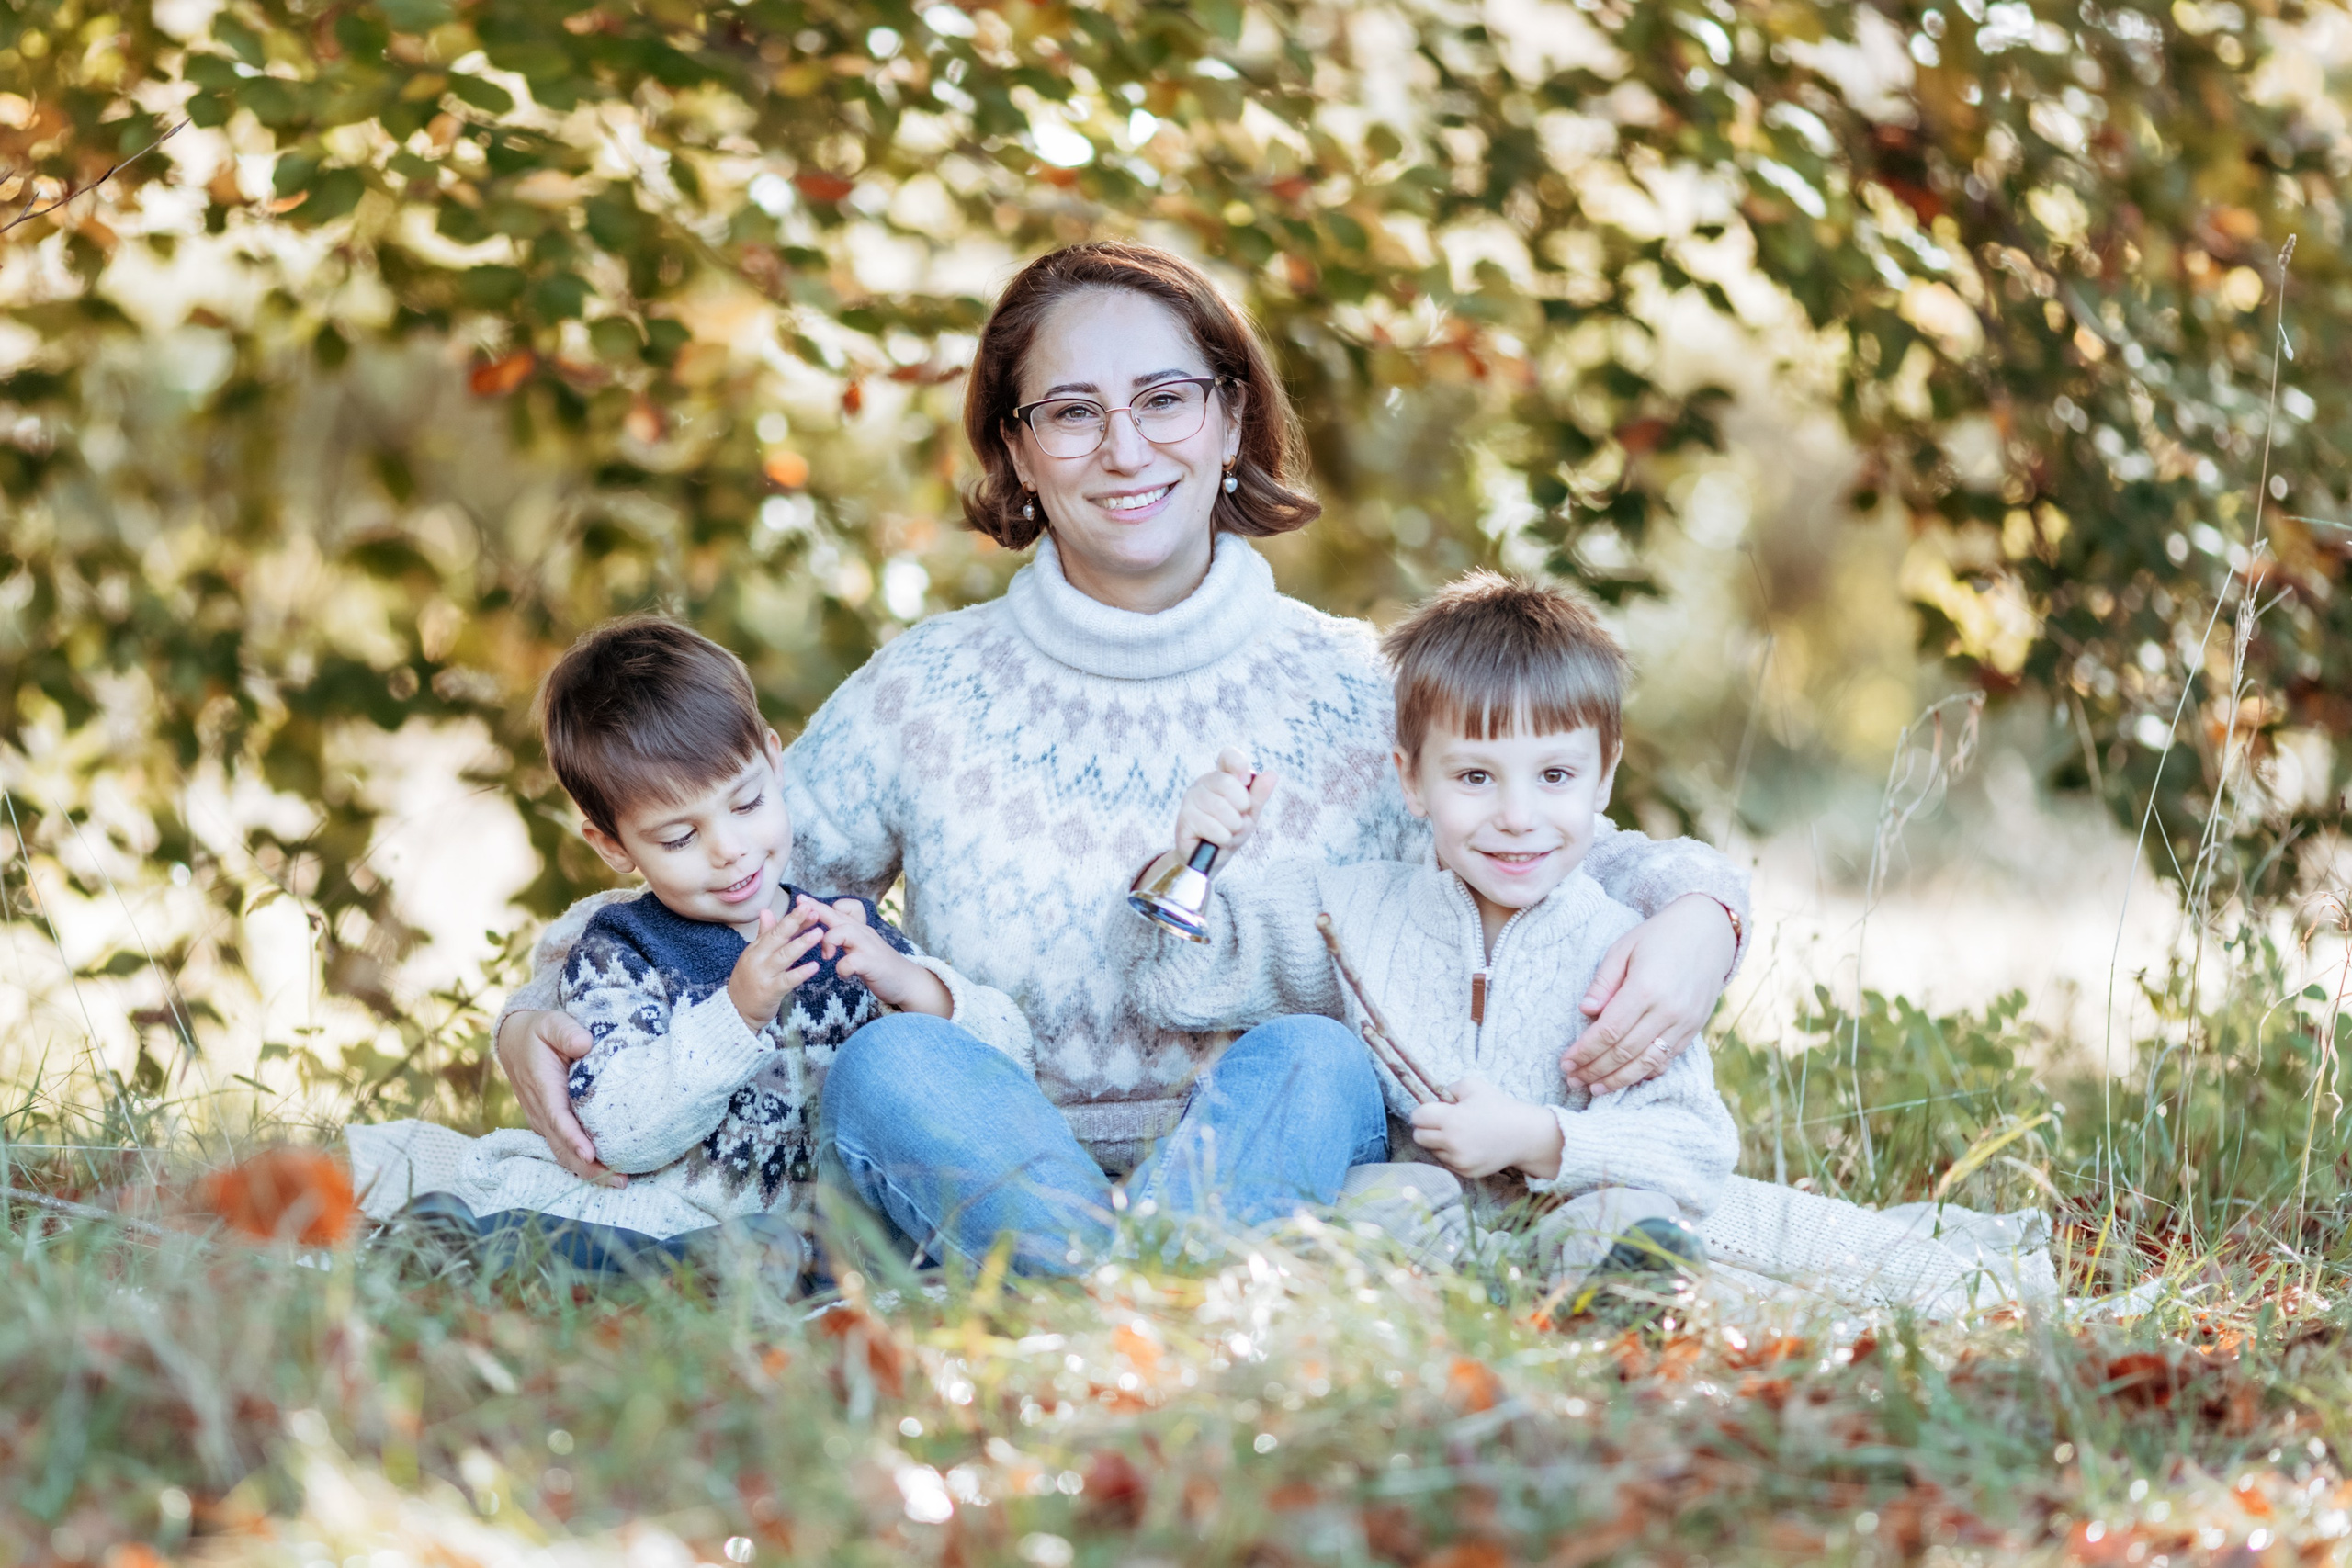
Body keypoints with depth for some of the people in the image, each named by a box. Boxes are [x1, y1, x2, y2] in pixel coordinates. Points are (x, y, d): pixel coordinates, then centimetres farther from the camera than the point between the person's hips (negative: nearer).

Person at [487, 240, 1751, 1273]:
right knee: (890, 1064, -30)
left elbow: (1576, 856, 7)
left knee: (1309, 1062, -31)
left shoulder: (1356, 696, 5)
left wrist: (1694, 920, -16)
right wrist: (540, 1014, -7)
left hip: (1280, 1192, 0)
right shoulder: (923, 700, 6)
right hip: (981, 1199, 1)